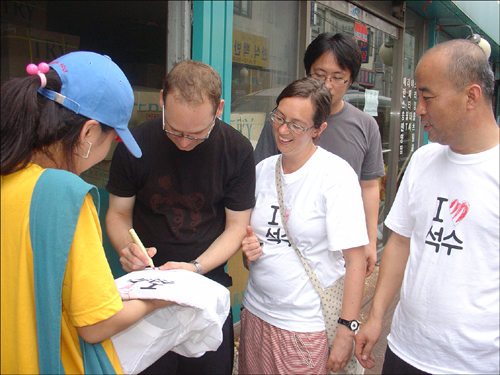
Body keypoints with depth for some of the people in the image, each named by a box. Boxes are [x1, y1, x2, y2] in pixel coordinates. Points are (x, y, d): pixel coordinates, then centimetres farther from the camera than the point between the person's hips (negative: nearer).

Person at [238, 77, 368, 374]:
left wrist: (347, 332, -16)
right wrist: (248, 247, -4)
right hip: (256, 313, 5)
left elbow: (355, 261, -14)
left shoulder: (336, 174, -12)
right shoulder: (263, 169, 5)